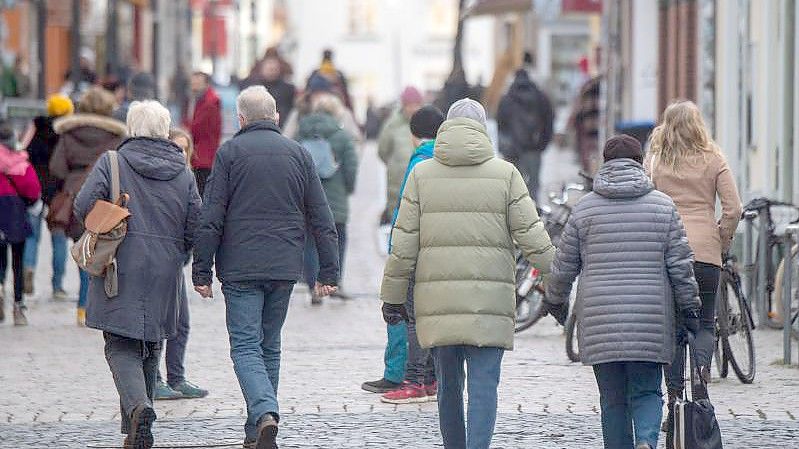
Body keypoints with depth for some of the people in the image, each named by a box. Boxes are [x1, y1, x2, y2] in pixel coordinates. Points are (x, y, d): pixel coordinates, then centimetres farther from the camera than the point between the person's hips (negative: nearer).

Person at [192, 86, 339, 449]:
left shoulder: (230, 153, -2)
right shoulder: (298, 154, 9)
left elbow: (211, 218, -5)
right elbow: (322, 219, 8)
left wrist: (201, 272, -2)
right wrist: (328, 272, 11)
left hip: (240, 268, -4)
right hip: (285, 268, 4)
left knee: (245, 347, -4)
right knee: (269, 347, 15)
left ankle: (266, 415, -26)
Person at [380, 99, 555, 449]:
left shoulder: (421, 174, 5)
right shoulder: (505, 174, 2)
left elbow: (404, 241, 4)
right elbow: (531, 235, 0)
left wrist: (393, 295, 9)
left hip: (437, 296, 2)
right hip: (490, 300, -2)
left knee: (448, 383, 13)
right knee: (484, 384, -4)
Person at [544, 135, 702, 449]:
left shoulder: (584, 208, 4)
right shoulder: (663, 206, 3)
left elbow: (563, 266, 9)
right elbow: (681, 265, 2)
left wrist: (555, 302, 26)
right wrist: (689, 310, 12)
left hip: (599, 322, 0)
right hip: (651, 322, 0)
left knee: (613, 400, 8)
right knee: (646, 393, 5)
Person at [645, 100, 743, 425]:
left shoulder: (654, 162, 4)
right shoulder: (714, 160, 5)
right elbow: (733, 208, -2)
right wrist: (722, 242, 11)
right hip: (705, 251, 0)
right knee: (705, 322, 12)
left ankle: (674, 394, 5)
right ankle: (703, 363, -18)